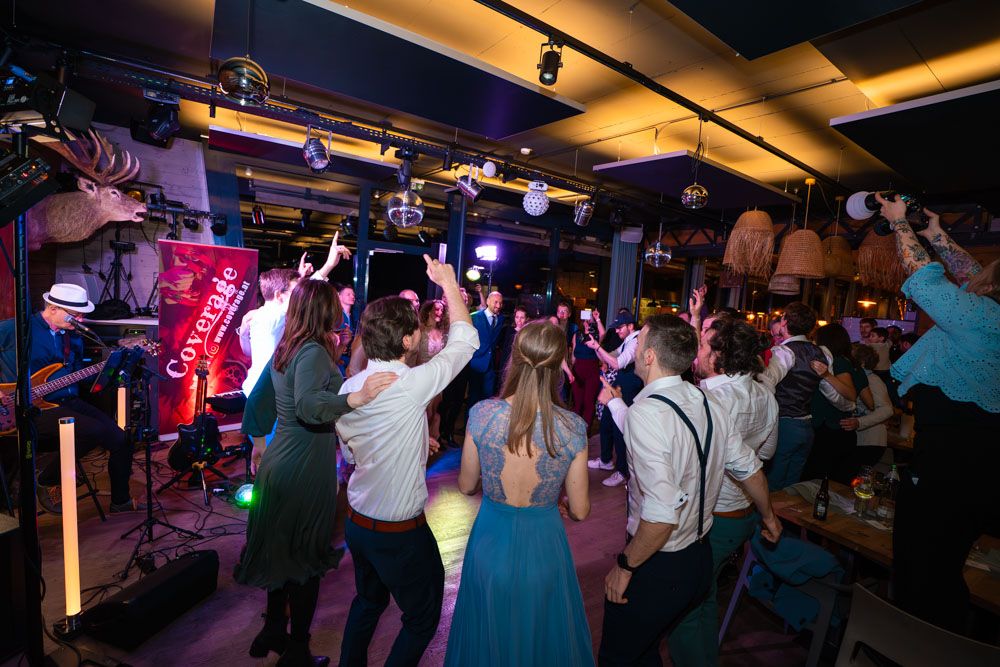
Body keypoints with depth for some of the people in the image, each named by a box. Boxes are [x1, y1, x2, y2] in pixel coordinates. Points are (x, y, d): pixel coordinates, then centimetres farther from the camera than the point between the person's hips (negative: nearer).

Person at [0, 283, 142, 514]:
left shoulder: (74, 338, 12)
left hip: (69, 402, 7)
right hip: (35, 407, -7)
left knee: (120, 440, -6)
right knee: (94, 430, -30)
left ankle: (120, 501, 13)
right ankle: (46, 480, -1)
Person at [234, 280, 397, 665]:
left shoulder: (284, 349, 6)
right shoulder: (314, 351, -21)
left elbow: (260, 401, 16)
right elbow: (307, 406, -38)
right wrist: (356, 398, -52)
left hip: (278, 464, 9)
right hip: (305, 473, -9)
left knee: (283, 551, 24)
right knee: (306, 559, 8)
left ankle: (273, 633, 42)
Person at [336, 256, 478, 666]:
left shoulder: (349, 387, -6)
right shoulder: (412, 385, -26)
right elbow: (465, 341, -13)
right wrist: (448, 282, -2)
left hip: (356, 521, 7)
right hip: (400, 533, -7)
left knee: (368, 600, 31)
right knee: (423, 617, 18)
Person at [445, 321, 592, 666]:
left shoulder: (482, 413, -19)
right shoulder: (573, 428, -19)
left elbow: (466, 485, -4)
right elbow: (580, 511, -9)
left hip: (491, 544, 1)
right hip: (543, 547, 0)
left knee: (489, 638, 29)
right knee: (542, 638, 29)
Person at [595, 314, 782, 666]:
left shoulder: (645, 412, -28)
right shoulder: (710, 403, -3)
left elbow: (662, 514, -32)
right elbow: (749, 467, 11)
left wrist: (624, 565, -17)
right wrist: (768, 515, 29)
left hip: (657, 568, -7)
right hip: (700, 556, 7)